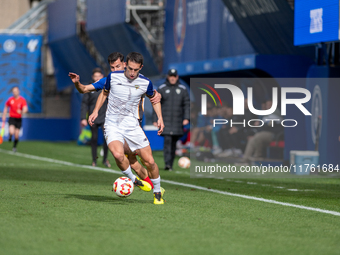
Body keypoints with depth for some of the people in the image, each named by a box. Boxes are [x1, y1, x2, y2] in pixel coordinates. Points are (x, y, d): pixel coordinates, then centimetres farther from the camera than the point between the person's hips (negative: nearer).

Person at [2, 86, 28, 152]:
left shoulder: (22, 100, -6)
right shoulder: (10, 100, 0)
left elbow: (25, 109, -19)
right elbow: (6, 108, 17)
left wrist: (22, 112, -40)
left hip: (18, 119, 0)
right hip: (12, 118, 0)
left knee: (16, 135, 2)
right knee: (11, 132, -23)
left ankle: (14, 147, 26)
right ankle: (10, 137, 14)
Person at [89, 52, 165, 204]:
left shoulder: (145, 83, -4)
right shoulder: (113, 77, -5)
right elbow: (104, 92, 16)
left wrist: (160, 118, 3)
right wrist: (96, 111, 7)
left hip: (132, 126, 1)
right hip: (112, 125, -1)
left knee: (149, 161, -2)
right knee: (118, 155, -29)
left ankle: (158, 192, 22)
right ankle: (133, 180, -1)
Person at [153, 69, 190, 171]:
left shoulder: (182, 89, 7)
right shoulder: (161, 89, 4)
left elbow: (187, 104, 6)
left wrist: (186, 118, -6)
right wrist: (155, 119, 0)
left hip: (177, 121, 2)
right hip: (165, 120, -2)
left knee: (174, 143, 6)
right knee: (167, 140, -17)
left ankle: (170, 165, 13)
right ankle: (167, 164, -23)